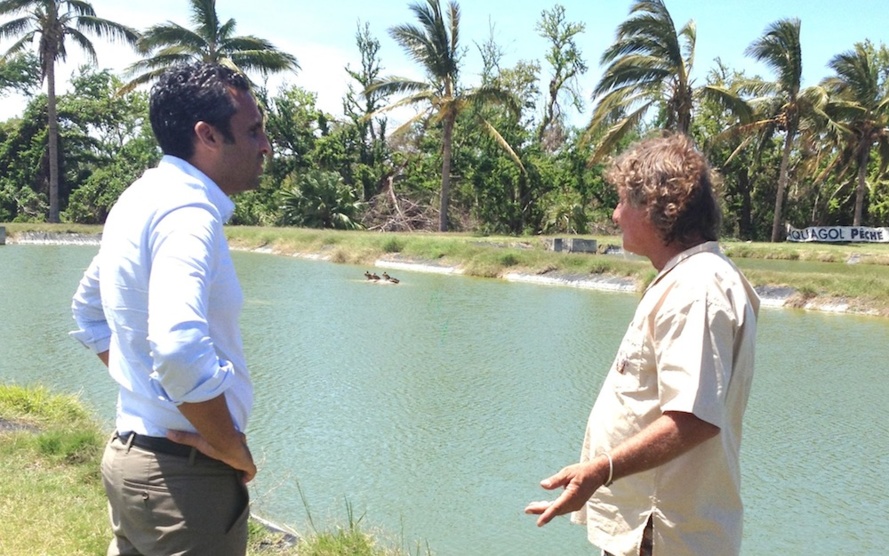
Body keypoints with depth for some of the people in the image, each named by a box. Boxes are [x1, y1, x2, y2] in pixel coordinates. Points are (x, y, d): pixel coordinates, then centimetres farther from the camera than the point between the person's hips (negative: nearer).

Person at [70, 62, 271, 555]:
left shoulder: (140, 200, 9)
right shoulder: (188, 211, -21)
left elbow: (89, 312, 21)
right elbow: (181, 348, -36)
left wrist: (138, 382, 14)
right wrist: (232, 449, -22)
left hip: (129, 454, 9)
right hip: (186, 473, -9)